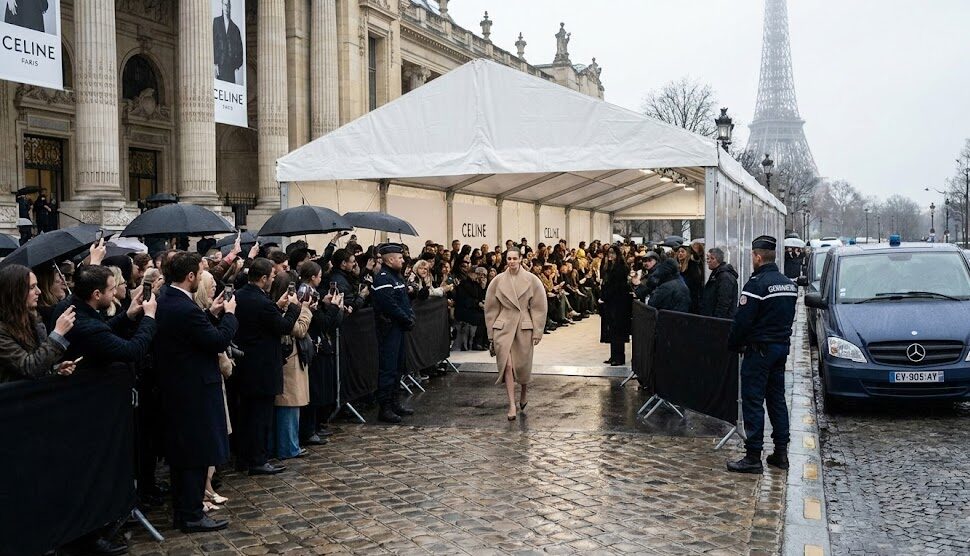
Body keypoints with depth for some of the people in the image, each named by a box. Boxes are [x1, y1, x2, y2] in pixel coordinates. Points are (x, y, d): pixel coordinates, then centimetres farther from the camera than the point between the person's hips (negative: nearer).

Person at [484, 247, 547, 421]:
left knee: (523, 365, 6)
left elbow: (539, 307, 3)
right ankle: (512, 405, -7)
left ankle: (524, 394, 36)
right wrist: (491, 336, 7)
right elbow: (490, 308, 8)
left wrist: (537, 332, -2)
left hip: (524, 327, 0)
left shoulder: (532, 280, 0)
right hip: (503, 327, 0)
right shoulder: (498, 281, 3)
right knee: (507, 365, -9)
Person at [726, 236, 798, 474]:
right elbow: (788, 317, 16)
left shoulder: (757, 284, -17)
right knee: (777, 398, 14)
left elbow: (742, 319, -17)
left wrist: (733, 344, -4)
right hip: (782, 347, 8)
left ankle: (753, 456, -4)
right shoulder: (789, 284, 10)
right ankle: (781, 451, 17)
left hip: (759, 349, -8)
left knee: (753, 401, -4)